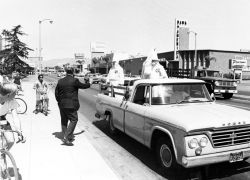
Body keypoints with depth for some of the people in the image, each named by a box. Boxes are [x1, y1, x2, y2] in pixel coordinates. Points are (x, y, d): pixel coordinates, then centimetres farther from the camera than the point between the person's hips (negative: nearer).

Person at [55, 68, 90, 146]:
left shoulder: (60, 81, 7)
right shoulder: (74, 81, -10)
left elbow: (56, 93, 10)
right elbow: (83, 86, 3)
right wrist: (89, 84, 23)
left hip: (62, 105, 7)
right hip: (71, 105, -6)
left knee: (64, 121, 16)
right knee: (73, 120, 0)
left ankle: (65, 136, 25)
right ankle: (66, 138, -8)